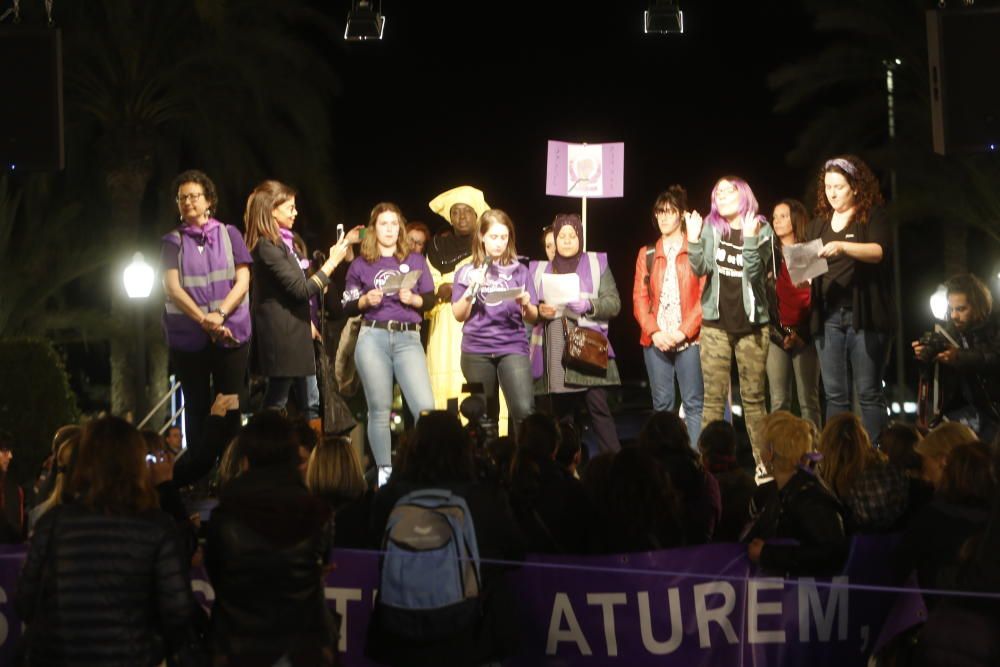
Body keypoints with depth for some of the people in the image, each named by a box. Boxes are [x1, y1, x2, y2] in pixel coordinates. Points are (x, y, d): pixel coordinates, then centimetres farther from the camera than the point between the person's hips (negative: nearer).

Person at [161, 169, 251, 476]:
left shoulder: (229, 235, 7)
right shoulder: (172, 242, 6)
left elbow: (243, 281, 0)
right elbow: (173, 289, -5)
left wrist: (219, 314, -15)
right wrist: (203, 319, -19)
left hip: (231, 333, 0)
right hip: (187, 336, 0)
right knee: (197, 407, 4)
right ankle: (200, 472, 8)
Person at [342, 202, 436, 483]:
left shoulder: (415, 261, 13)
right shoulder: (361, 264, 10)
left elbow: (430, 300, 11)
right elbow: (347, 307, 9)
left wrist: (413, 299, -8)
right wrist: (365, 300, -10)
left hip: (408, 338, 0)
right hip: (373, 338, 0)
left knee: (425, 407, -14)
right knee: (379, 410, 0)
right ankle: (384, 472, 6)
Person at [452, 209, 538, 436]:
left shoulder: (519, 271, 8)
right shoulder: (467, 272, 8)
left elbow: (533, 318, 6)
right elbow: (459, 315, 4)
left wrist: (526, 304, -15)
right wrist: (472, 290, -12)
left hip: (513, 347, -1)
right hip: (477, 351, 1)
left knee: (524, 410, -19)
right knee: (485, 416, 5)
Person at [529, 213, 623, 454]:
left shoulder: (597, 263, 10)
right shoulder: (540, 269, 17)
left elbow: (614, 303, 3)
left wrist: (589, 305, -15)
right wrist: (539, 311, -8)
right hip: (554, 351, 3)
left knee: (598, 407, -10)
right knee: (559, 412, 3)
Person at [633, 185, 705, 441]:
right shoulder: (647, 254, 13)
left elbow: (705, 295, -4)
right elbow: (639, 298, 8)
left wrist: (684, 331, -13)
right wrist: (654, 332, -8)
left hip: (689, 338, -3)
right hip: (656, 340, 3)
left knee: (694, 403, -4)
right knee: (661, 403, 4)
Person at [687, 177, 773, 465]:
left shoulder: (761, 229, 0)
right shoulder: (709, 228, 4)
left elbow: (754, 273, -10)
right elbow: (700, 269, -4)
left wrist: (749, 238, -22)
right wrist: (693, 240, -19)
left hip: (752, 322, -1)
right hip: (715, 323, 1)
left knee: (753, 397, 2)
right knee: (713, 397, -1)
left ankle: (763, 461, 6)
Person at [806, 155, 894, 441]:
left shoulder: (873, 217, 1)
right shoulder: (818, 224, 16)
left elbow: (879, 251, -16)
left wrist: (842, 246, -31)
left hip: (863, 315, -4)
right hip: (828, 317, 4)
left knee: (869, 392, -3)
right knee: (835, 394, 4)